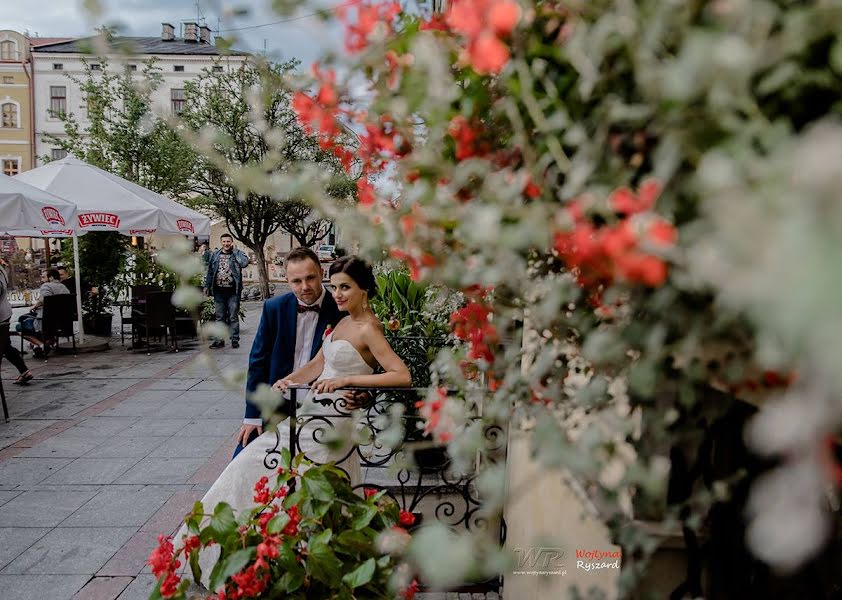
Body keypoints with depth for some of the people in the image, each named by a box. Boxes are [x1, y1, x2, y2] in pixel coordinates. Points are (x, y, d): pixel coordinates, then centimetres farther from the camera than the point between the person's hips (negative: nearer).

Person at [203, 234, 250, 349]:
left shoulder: (237, 254, 1)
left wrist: (234, 250, -12)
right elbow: (210, 271, 15)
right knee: (219, 317, 8)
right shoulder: (215, 255, 11)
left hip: (233, 291, -3)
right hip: (218, 291, 3)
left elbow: (244, 263, -21)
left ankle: (235, 340, 8)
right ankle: (219, 340, 14)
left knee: (233, 317, 2)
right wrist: (207, 286, 10)